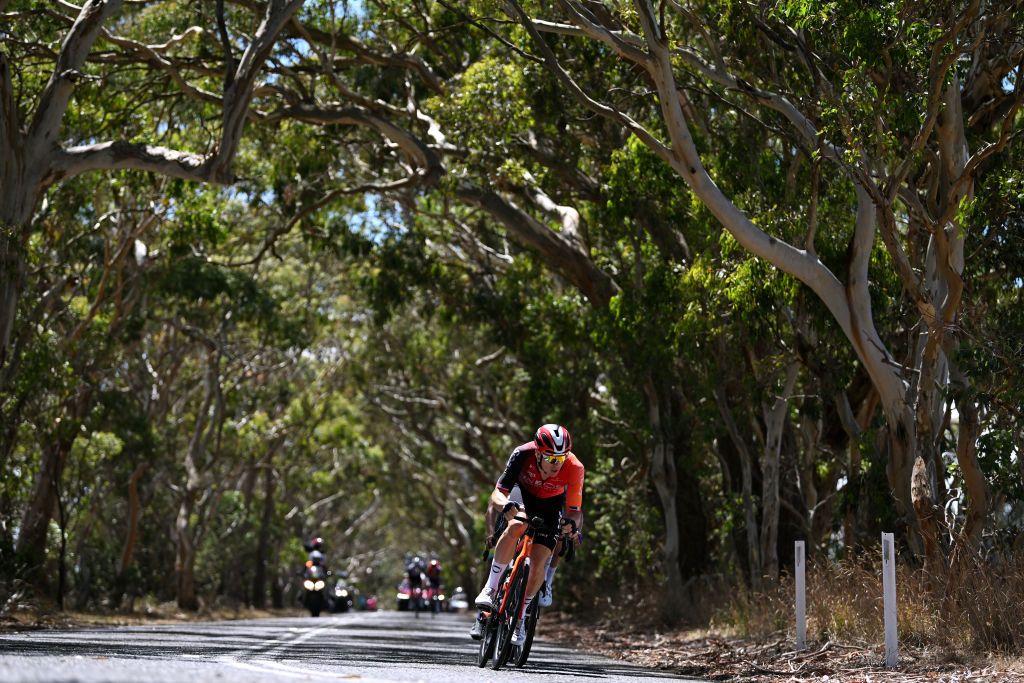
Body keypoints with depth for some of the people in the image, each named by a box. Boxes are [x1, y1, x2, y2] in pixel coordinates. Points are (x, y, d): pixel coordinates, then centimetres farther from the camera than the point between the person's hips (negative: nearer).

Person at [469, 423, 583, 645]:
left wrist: (572, 523, -48)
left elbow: (574, 510, -24)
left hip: (551, 505, 1)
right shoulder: (523, 454, -34)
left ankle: (520, 617, 6)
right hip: (522, 495, 0)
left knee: (538, 562, -14)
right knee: (515, 527, -35)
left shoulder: (574, 469, -33)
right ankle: (490, 588, -23)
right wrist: (505, 505, -55)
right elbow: (497, 494, -32)